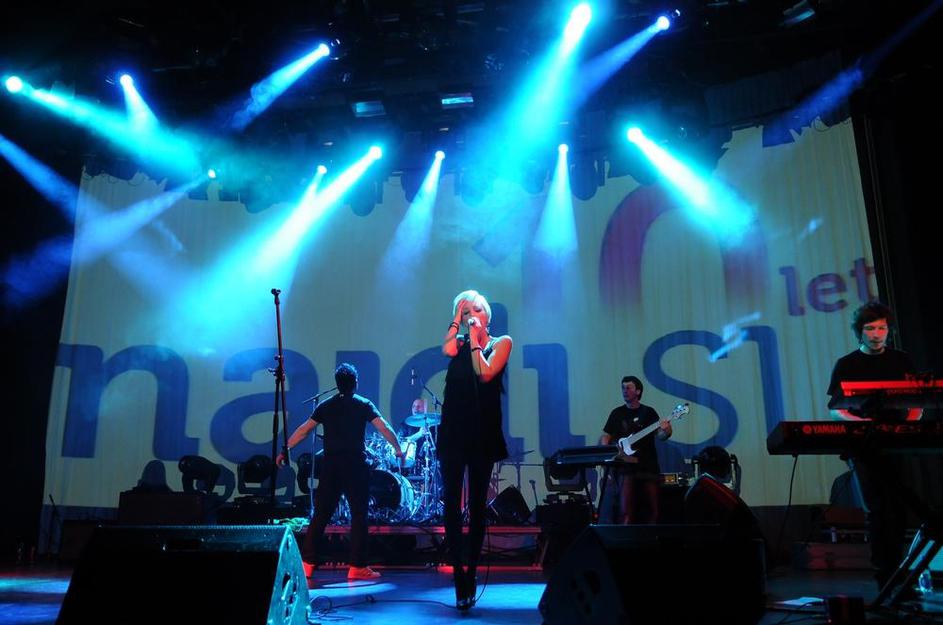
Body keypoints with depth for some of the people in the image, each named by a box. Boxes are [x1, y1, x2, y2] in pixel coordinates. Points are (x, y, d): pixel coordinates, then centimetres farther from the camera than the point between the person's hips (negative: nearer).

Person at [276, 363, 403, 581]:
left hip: (330, 466, 4)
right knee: (359, 515, 2)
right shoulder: (364, 405, 0)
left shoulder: (326, 406, 9)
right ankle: (357, 567, 3)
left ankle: (306, 562, 11)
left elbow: (303, 430, 8)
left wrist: (285, 450, 14)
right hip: (355, 466, -3)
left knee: (321, 514, 10)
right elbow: (384, 428, -8)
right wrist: (397, 448, 5)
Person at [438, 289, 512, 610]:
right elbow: (446, 349, -12)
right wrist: (457, 317, -2)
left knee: (477, 504, 5)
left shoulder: (501, 342, 5)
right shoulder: (459, 343, 13)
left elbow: (485, 373, -12)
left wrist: (474, 339, -5)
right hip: (453, 429, 2)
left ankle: (471, 571, 15)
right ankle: (458, 574, 0)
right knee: (451, 501, -4)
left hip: (483, 431, -2)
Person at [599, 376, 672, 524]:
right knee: (625, 510, -11)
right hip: (625, 467, -1)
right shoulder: (617, 413, 11)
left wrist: (666, 431, -22)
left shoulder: (648, 412, 10)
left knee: (652, 509, -1)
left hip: (649, 467, 1)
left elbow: (659, 435, 1)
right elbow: (605, 437, 11)